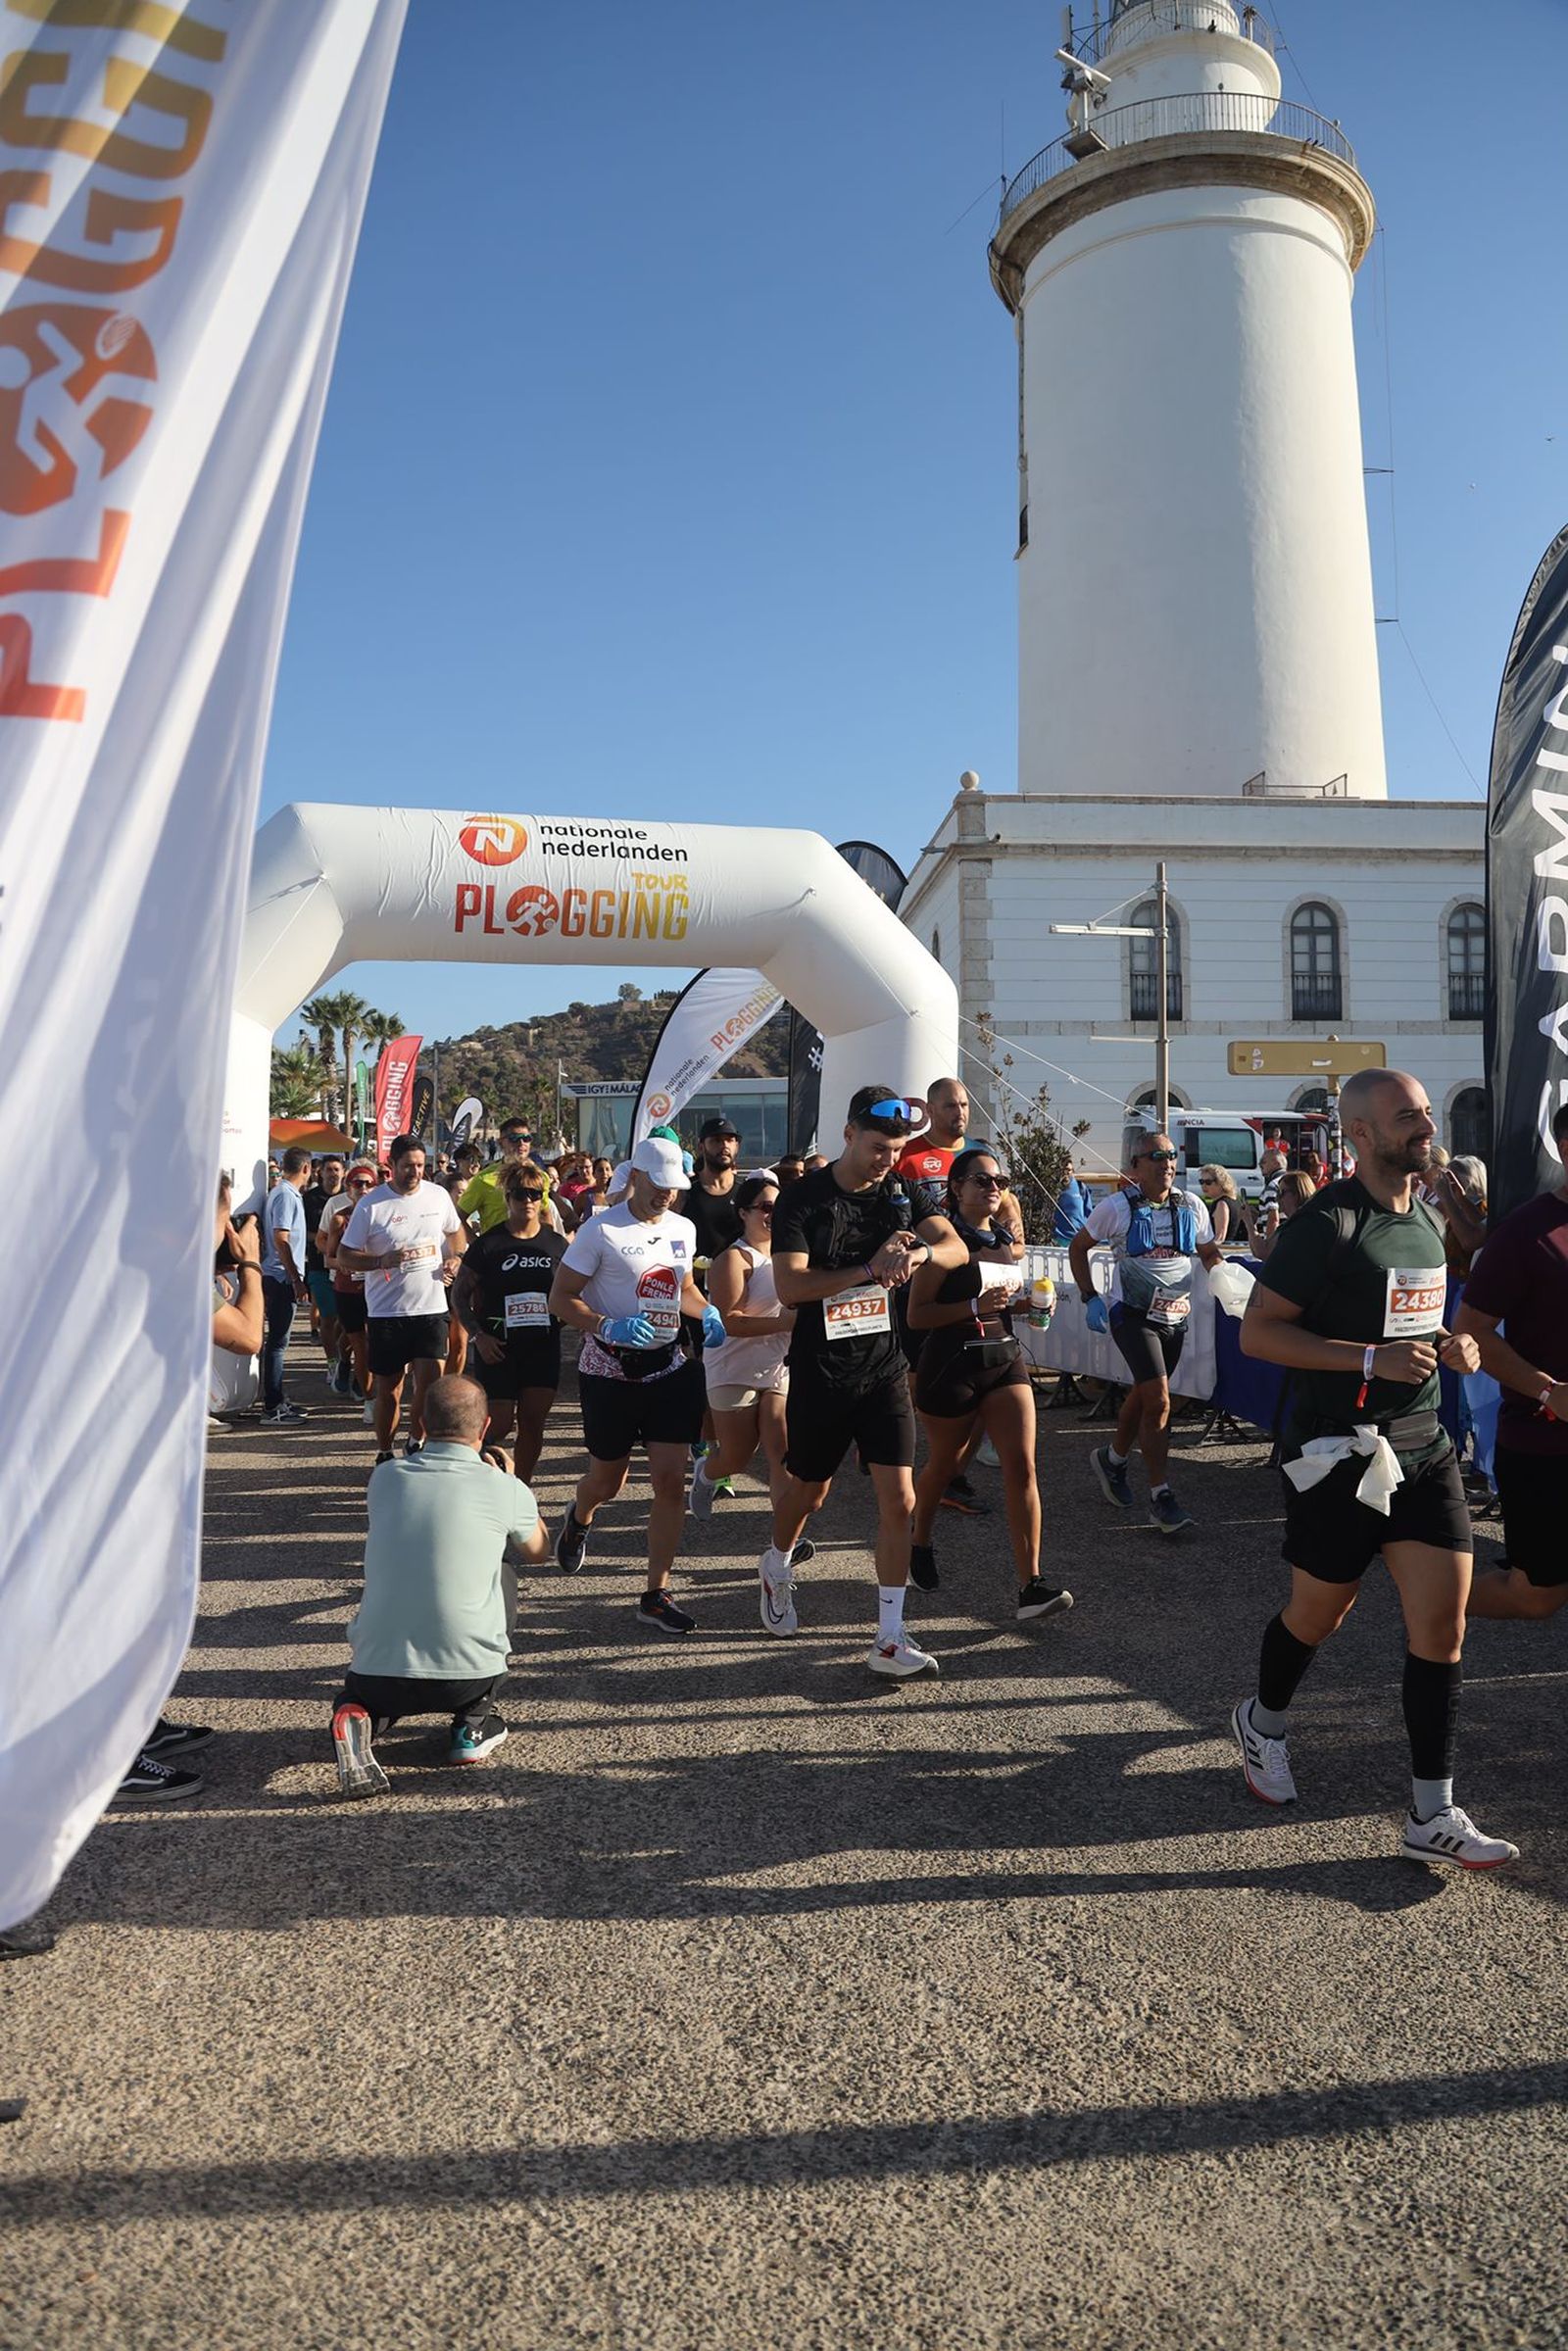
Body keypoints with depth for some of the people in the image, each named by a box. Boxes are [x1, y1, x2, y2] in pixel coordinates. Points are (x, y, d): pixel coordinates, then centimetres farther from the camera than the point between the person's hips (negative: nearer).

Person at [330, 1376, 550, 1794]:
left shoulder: (384, 1478, 3)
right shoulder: (504, 1490, -5)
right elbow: (537, 1550, 18)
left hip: (377, 1674, 2)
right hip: (469, 1676, -1)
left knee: (362, 1690, 38)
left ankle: (358, 1716, 0)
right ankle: (473, 1725, 20)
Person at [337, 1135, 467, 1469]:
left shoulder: (438, 1195, 5)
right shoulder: (371, 1204, -6)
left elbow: (457, 1231, 23)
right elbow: (344, 1257, -4)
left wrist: (455, 1258, 2)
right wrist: (382, 1261, -21)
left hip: (431, 1307, 2)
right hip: (386, 1312, -2)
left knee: (430, 1383, -9)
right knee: (388, 1391, 8)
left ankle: (416, 1443, 16)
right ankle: (384, 1454, 27)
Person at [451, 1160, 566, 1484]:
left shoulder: (556, 1244, 4)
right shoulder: (489, 1244, -4)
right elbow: (459, 1293, 0)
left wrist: (560, 1320, -1)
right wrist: (478, 1335, -10)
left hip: (543, 1347, 3)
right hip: (498, 1348, -3)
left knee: (533, 1424, 5)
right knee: (499, 1426, -2)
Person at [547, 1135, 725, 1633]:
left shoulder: (683, 1229, 9)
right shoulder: (601, 1231, -10)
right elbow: (560, 1298, -9)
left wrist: (707, 1313, 3)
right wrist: (607, 1327, -25)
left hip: (670, 1368, 4)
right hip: (610, 1370, -4)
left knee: (670, 1480, -3)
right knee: (607, 1480, 10)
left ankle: (656, 1595, 6)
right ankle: (578, 1519, 48)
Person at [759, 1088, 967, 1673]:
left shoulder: (902, 1191, 2)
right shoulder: (804, 1198, -10)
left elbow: (956, 1247, -9)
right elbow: (789, 1286, -18)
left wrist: (916, 1253, -31)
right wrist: (870, 1270, -25)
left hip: (885, 1370, 3)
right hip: (820, 1375, -3)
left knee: (898, 1499, -5)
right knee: (808, 1489, 16)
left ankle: (889, 1639, 3)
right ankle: (776, 1567, 47)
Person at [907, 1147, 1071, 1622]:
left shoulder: (1006, 1240, 10)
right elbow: (917, 1315, -14)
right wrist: (976, 1305, -23)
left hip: (1005, 1360, 5)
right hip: (951, 1364, -5)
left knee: (1022, 1465, -9)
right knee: (943, 1464, 14)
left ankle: (1031, 1586, -9)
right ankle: (919, 1543, 42)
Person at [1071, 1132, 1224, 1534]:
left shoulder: (1191, 1206, 3)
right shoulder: (1117, 1207, -7)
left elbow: (1209, 1252, 17)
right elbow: (1078, 1247, 4)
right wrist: (1089, 1297, -5)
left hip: (1176, 1316, 5)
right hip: (1133, 1315, -5)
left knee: (1143, 1395, 17)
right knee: (1158, 1401, -14)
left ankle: (1112, 1458, 42)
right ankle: (1160, 1497, -7)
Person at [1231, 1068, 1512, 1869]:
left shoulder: (1426, 1217, 10)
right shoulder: (1326, 1224, -15)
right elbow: (1257, 1332, -18)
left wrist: (1449, 1347, 2)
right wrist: (1373, 1359, -25)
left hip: (1424, 1446, 7)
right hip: (1340, 1452, -6)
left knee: (1442, 1623, 0)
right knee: (1320, 1612, 11)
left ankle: (1432, 1817, 9)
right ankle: (1262, 1722, 40)